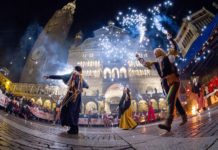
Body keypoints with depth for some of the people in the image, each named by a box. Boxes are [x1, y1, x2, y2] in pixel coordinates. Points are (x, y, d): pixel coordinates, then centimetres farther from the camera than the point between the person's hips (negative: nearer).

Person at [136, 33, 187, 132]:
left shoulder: (169, 58, 7)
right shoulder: (156, 64, 20)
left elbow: (174, 48, -2)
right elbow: (146, 64, 30)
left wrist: (169, 38, -1)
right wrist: (139, 58, 34)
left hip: (174, 82, -6)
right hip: (165, 84, 6)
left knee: (170, 100, -22)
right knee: (175, 102, 11)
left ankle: (168, 124, -35)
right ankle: (184, 118, 27)